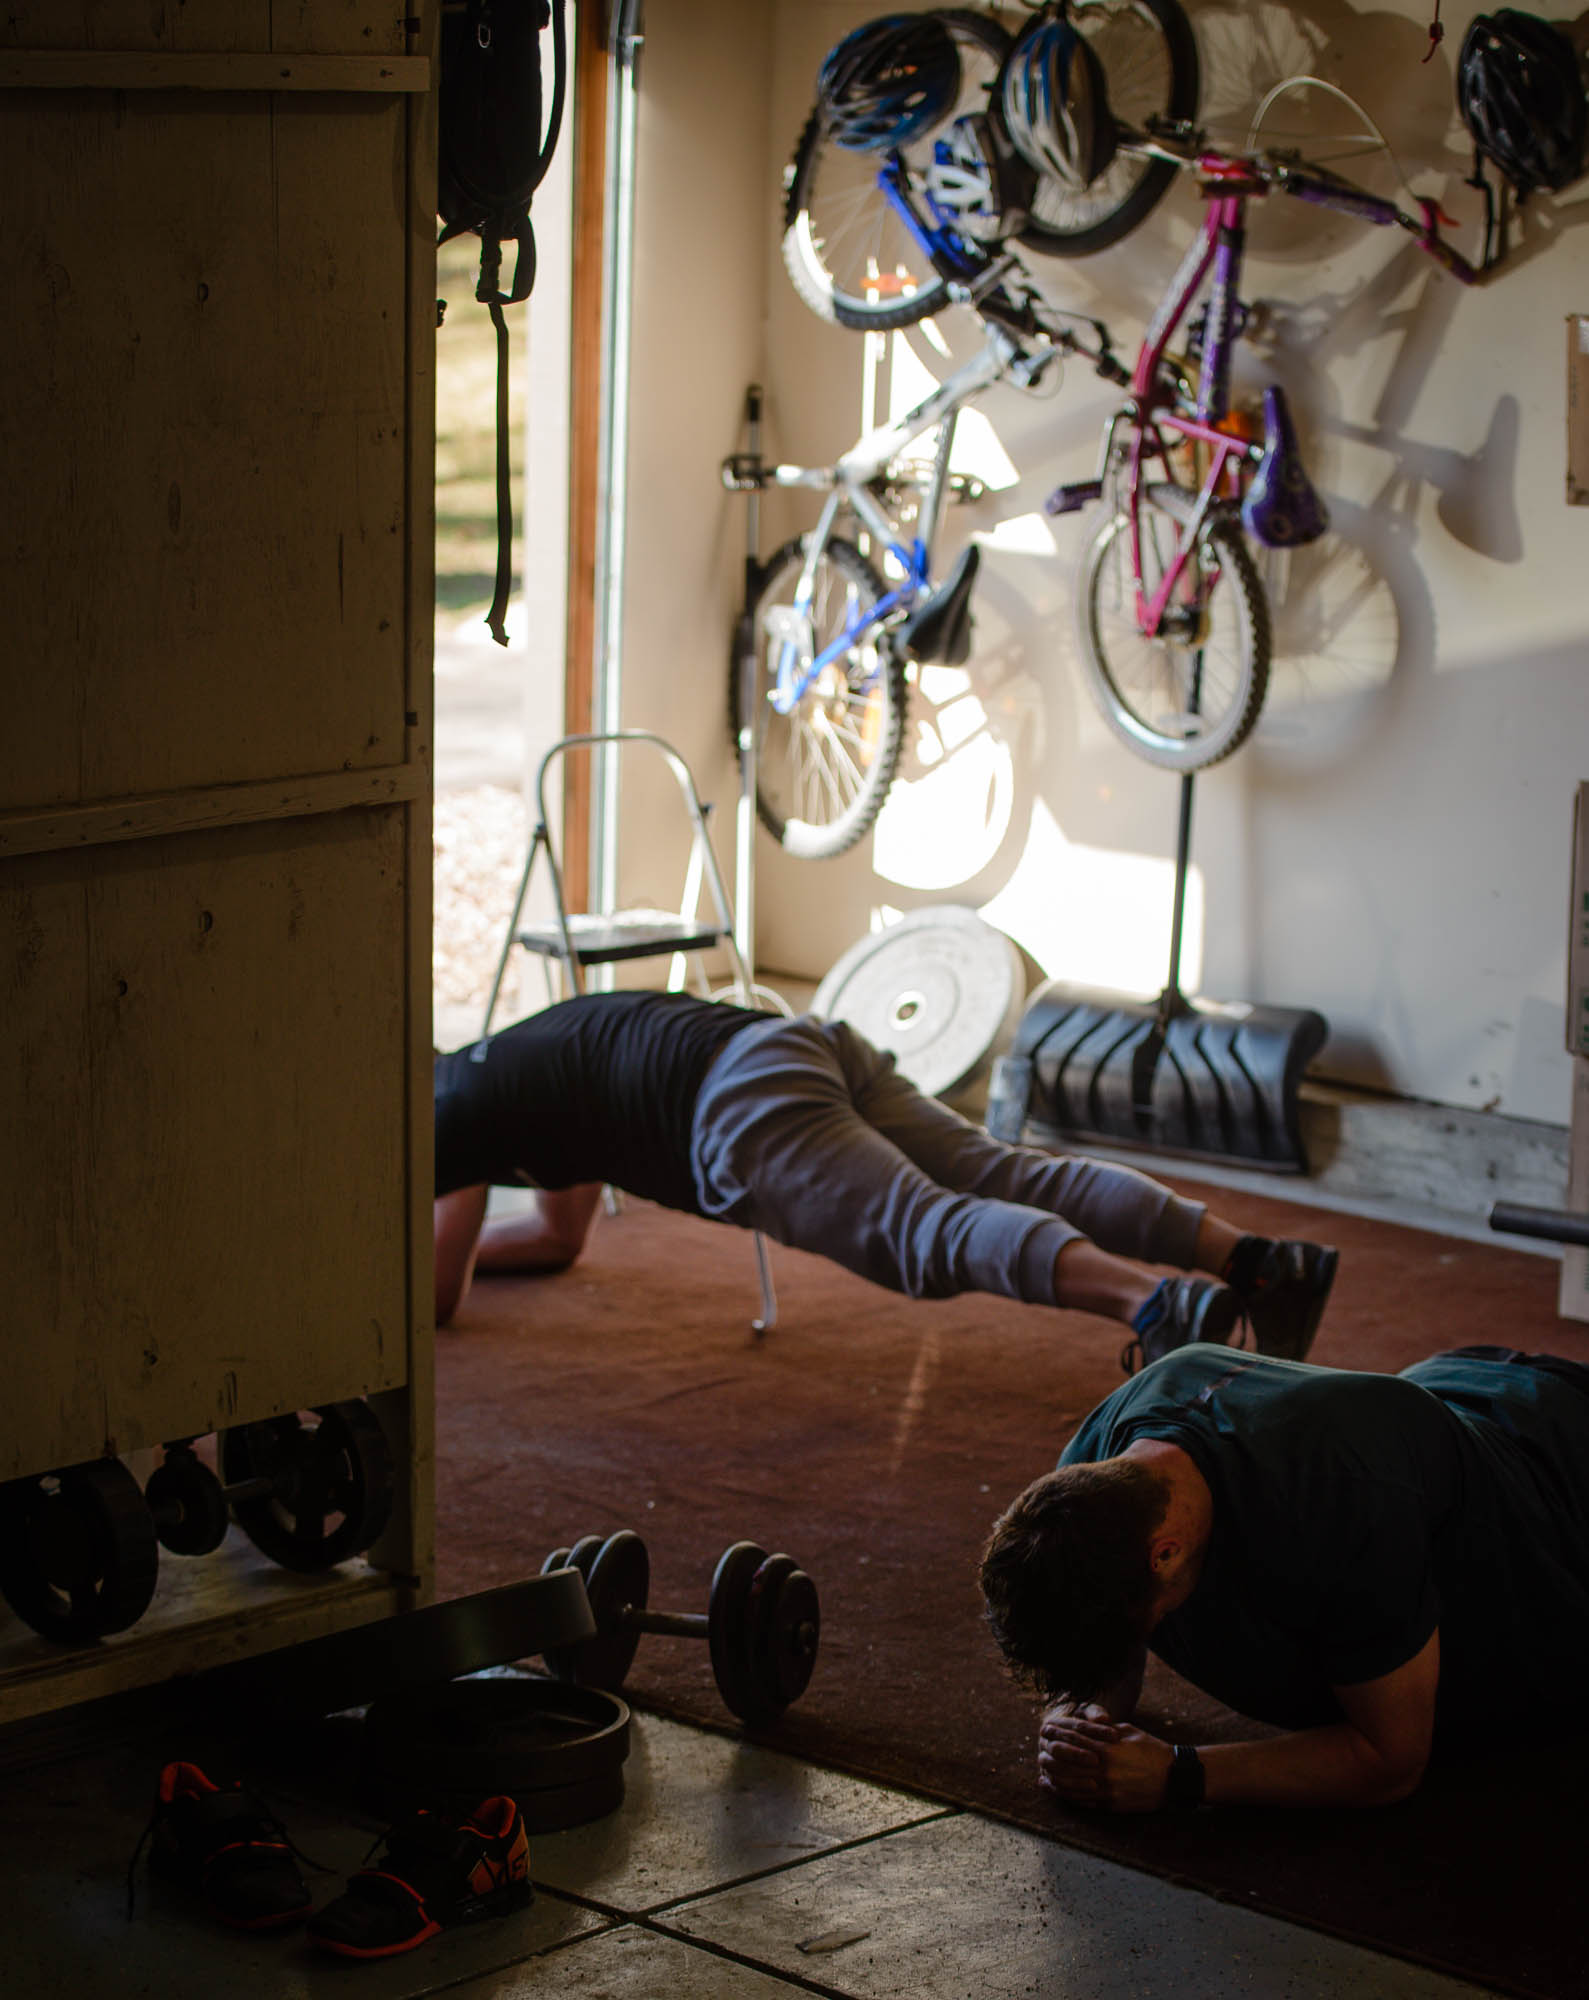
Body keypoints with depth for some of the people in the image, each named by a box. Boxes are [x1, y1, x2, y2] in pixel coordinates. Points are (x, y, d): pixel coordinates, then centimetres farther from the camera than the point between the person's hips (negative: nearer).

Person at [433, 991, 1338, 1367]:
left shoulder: (456, 1105, 15)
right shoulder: (523, 1068, 41)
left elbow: (439, 1291, 13)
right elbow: (559, 1234, 53)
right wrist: (448, 1241, 53)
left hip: (747, 1106, -8)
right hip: (814, 1044, 8)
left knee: (929, 1232, -28)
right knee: (1018, 1181, -5)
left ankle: (1158, 1300, -52)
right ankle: (1255, 1260, -23)